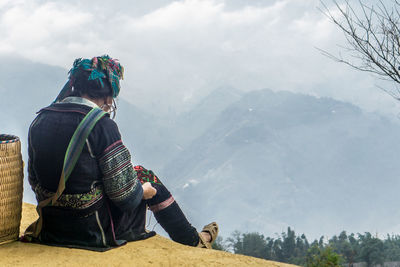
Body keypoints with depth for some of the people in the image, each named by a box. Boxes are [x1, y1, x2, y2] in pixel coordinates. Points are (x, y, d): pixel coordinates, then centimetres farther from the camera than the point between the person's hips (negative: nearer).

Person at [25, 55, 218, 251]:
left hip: (50, 225, 6)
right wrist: (144, 190, 5)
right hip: (94, 232, -6)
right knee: (145, 176, 19)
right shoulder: (102, 125, -19)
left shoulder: (40, 120, 0)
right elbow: (125, 196, -17)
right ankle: (192, 241, 34)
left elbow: (34, 181, 10)